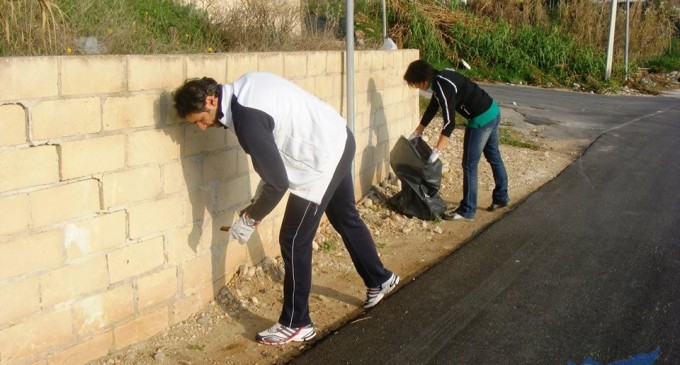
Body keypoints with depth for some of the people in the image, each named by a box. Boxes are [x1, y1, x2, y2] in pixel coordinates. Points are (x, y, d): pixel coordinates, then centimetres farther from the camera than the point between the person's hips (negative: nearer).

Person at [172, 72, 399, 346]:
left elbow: (278, 183, -24)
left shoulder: (246, 119, -26)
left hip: (323, 159, -10)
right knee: (346, 219, 26)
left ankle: (296, 324, 13)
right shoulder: (245, 85, 2)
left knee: (294, 241, 0)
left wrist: (249, 218, -9)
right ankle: (380, 280, 46)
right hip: (338, 140, 10)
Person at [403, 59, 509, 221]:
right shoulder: (440, 78, 6)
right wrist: (417, 132, 22)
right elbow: (432, 108, 18)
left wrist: (436, 151, -26)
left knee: (469, 165, -2)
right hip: (492, 111, 10)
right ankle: (501, 197, 38)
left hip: (481, 119, -10)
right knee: (494, 157, 22)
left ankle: (467, 211, 6)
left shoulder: (443, 86, -24)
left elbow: (450, 122, -27)